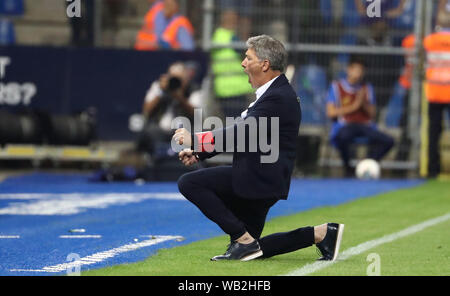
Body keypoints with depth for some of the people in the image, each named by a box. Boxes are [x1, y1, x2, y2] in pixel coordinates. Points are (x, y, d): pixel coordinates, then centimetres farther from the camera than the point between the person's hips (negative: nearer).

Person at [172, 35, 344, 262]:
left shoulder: (278, 98, -17)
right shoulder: (275, 92, 17)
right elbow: (240, 133, 19)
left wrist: (195, 139, -20)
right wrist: (199, 152, 9)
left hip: (259, 179, -11)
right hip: (259, 182, 11)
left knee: (189, 183, -15)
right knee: (251, 251, 16)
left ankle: (243, 239, -15)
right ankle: (319, 234, 14)